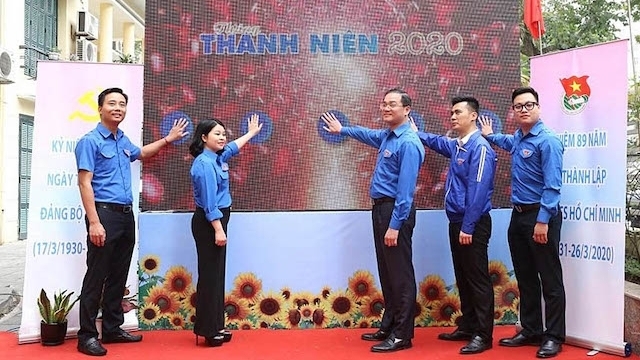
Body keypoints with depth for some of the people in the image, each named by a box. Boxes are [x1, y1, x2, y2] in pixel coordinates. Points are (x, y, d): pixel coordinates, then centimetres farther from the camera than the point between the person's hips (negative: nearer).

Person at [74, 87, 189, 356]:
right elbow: (85, 183, -15)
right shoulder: (90, 141, -9)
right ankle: (86, 336, 6)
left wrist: (168, 139, 34)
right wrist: (94, 223, -22)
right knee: (96, 276, -3)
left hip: (126, 215, 8)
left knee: (118, 276, 13)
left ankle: (112, 329, 23)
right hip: (105, 213, -8)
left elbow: (141, 153, 38)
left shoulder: (123, 141, 13)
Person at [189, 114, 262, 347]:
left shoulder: (216, 158, 11)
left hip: (215, 221, 10)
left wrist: (251, 133, 45)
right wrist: (218, 229, -23)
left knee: (217, 274, 12)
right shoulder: (204, 163, -17)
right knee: (210, 275, -5)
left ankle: (214, 327, 20)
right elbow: (209, 201, -21)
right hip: (208, 223, -10)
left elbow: (233, 147, 34)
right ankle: (207, 330, 3)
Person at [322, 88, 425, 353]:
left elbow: (405, 189, -22)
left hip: (396, 211, -10)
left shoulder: (408, 143, -17)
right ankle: (388, 327, 26)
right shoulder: (387, 136, 11)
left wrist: (395, 225, -24)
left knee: (400, 275, -2)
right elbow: (369, 135, 36)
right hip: (381, 208, 10)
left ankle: (402, 335, 6)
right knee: (386, 273, 15)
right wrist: (342, 129, 48)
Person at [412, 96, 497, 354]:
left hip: (473, 225, -9)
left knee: (478, 279, -3)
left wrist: (468, 227, -23)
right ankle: (467, 327, 25)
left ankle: (483, 335, 4)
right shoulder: (456, 146, 12)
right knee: (462, 278, 15)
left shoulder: (480, 147, -15)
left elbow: (478, 191, -21)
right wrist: (414, 132, 37)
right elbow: (436, 142, 38)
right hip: (456, 222, 9)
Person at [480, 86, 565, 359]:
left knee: (550, 279, 1)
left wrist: (543, 220, -25)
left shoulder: (547, 140, -14)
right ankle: (530, 331, 24)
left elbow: (552, 185, -20)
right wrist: (490, 135, 42)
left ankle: (554, 337, 10)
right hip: (518, 215, 9)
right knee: (525, 278, 14)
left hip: (541, 216, -8)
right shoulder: (518, 139, 12)